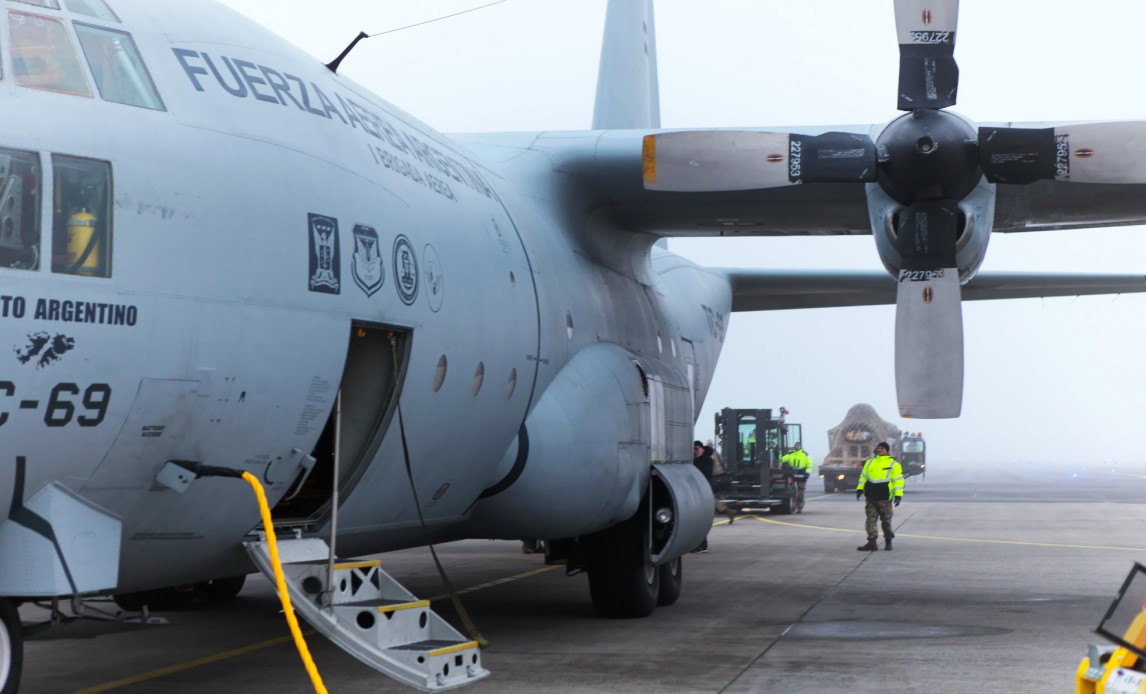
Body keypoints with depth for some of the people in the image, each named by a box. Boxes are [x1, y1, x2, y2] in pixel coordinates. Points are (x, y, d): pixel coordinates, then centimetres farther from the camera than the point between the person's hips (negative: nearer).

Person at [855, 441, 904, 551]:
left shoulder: (894, 464, -1)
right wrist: (860, 489, 9)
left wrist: (898, 495, -11)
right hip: (871, 497, 4)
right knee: (871, 519, 0)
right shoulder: (870, 463, 15)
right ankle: (872, 543, -1)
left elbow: (898, 480, -4)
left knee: (886, 520, 5)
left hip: (884, 498, -4)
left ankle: (888, 541, 19)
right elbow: (863, 476, 20)